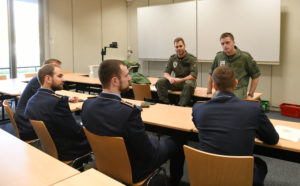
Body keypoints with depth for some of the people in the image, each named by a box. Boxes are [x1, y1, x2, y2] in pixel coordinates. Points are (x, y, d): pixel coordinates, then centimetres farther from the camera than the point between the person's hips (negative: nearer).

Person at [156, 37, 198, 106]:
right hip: (176, 81, 4)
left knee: (188, 84, -40)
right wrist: (170, 78, -21)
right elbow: (166, 72, 3)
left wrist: (181, 80, -28)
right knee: (160, 82, -19)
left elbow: (194, 76, -16)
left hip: (188, 80, -4)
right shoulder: (172, 58, 5)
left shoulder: (191, 58, -8)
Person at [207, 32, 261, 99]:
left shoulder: (245, 57, 1)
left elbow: (255, 76, 8)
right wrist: (209, 93, 16)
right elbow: (211, 74, 21)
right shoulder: (219, 57, 10)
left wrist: (250, 95, 3)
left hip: (238, 92, -1)